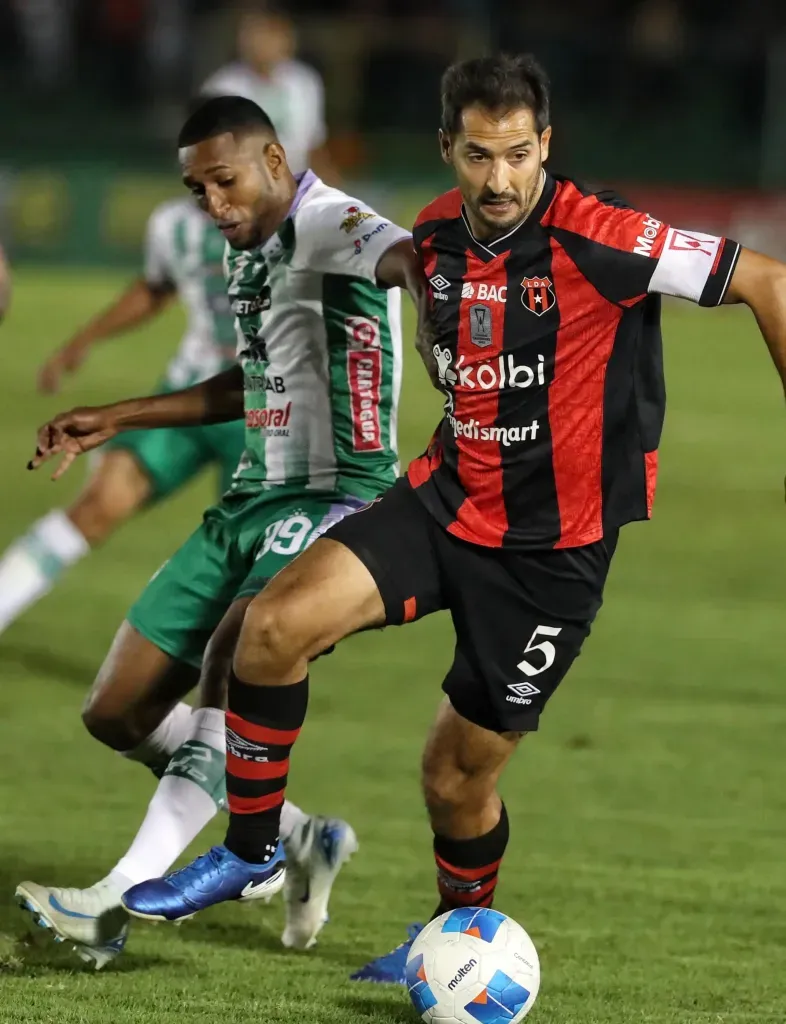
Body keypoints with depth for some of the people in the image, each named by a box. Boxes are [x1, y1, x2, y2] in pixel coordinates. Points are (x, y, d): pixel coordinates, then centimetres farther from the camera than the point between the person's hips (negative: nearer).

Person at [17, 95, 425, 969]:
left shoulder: (328, 225, -14)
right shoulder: (247, 250, 14)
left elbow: (402, 254, -39)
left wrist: (417, 276, -63)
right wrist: (113, 421, 30)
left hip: (333, 498, -9)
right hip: (251, 501, 9)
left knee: (235, 658, -33)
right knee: (118, 714, 5)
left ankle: (124, 897, -36)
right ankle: (299, 839, 18)